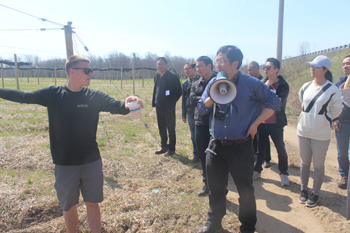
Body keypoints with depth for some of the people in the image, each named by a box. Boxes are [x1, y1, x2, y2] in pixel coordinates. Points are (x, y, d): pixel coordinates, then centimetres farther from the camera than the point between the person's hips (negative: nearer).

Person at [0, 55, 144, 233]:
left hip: (92, 162, 0)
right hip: (64, 164, 0)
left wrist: (127, 104, -42)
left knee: (92, 203, 11)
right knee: (69, 206, 15)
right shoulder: (52, 94, -5)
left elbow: (115, 106, -21)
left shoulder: (95, 97, -7)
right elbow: (22, 96, 5)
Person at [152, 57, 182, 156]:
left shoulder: (172, 77, -11)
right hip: (159, 106, 7)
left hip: (169, 107, -7)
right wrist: (155, 102, 10)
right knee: (161, 128, 15)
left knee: (171, 129, 2)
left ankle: (171, 149, 14)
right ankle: (163, 146, 28)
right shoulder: (156, 76, 9)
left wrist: (173, 101, -4)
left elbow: (179, 91, -6)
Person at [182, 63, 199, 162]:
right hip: (190, 112, 3)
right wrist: (184, 115, 11)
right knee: (194, 135, 11)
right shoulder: (185, 83, 10)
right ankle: (196, 154, 25)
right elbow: (184, 99, 12)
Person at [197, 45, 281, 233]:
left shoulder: (250, 84, -8)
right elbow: (201, 109, 5)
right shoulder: (213, 83, 4)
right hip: (217, 145, 4)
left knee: (245, 190, 11)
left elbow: (274, 102, -4)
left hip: (241, 147, -4)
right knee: (215, 188, 18)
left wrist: (255, 124, -9)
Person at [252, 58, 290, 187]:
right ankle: (257, 170, 30)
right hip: (262, 121, 3)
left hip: (276, 123, -3)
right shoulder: (262, 82, 5)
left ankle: (283, 173, 26)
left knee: (281, 149, 7)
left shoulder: (283, 85, -7)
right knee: (260, 148, 14)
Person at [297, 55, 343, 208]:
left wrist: (322, 119, 10)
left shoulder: (332, 90, -11)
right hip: (303, 131, 4)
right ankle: (303, 190, 30)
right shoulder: (305, 87, 2)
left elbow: (336, 111, 1)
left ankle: (315, 193, 24)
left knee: (318, 165, 8)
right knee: (304, 162, 14)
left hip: (321, 134, -4)